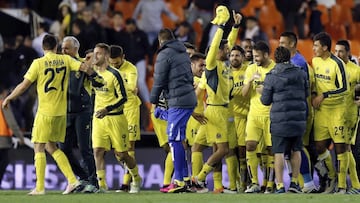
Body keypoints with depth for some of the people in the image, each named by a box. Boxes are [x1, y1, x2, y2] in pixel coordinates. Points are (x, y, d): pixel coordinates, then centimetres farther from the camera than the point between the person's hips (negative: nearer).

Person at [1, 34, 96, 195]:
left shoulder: (39, 63, -8)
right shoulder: (65, 60, 4)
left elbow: (24, 85, -7)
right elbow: (84, 67, -1)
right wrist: (93, 75, 21)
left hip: (45, 112, -5)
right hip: (61, 112, 5)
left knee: (39, 147, 1)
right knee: (51, 147, 16)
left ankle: (40, 187, -3)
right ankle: (72, 180, 5)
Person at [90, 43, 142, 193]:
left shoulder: (114, 74, -12)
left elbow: (123, 97, -14)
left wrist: (107, 109, -23)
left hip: (115, 118, -5)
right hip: (99, 118, 5)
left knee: (121, 154, 2)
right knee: (98, 151, -11)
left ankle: (136, 179, 25)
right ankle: (102, 185, -10)